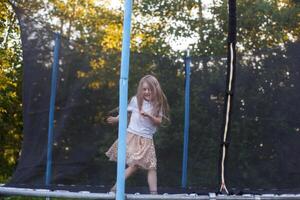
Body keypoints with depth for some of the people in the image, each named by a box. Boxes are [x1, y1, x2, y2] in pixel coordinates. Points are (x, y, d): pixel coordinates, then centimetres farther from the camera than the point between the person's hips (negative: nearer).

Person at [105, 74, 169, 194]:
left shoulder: (157, 104, 3)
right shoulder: (136, 100, 0)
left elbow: (159, 122, -5)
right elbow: (126, 111, 16)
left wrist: (149, 115, -21)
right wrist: (116, 119, 20)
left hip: (147, 139, 3)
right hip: (132, 135, -3)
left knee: (152, 167, -1)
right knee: (134, 165, -14)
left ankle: (154, 193, 1)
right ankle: (115, 188, -7)